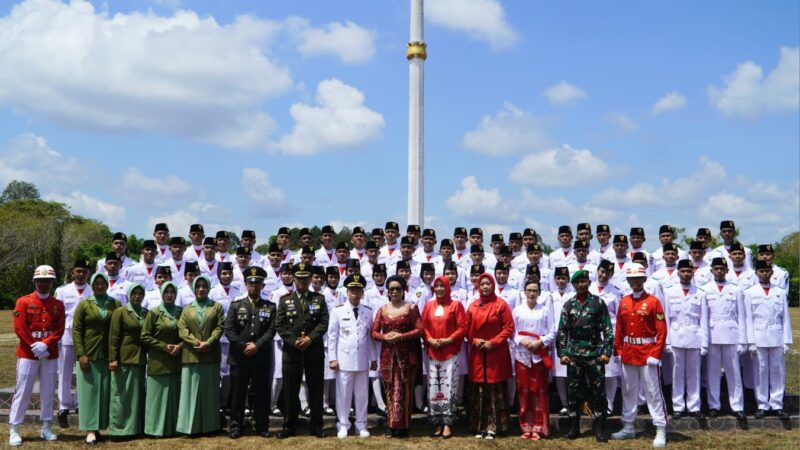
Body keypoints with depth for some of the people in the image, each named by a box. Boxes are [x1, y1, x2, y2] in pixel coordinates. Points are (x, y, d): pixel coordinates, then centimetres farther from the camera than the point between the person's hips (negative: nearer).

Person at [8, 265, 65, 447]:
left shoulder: (58, 305, 7)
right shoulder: (23, 302, 0)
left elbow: (59, 330, 0)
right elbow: (19, 329, -7)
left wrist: (45, 345, -16)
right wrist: (35, 347, -13)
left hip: (50, 355, 3)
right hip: (27, 354, -3)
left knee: (48, 392, 6)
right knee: (22, 392, -2)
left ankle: (46, 428, 15)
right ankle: (14, 430, 2)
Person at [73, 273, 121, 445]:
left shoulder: (116, 304, 7)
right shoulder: (84, 304, 3)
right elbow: (76, 330, -2)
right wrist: (81, 354, -11)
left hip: (109, 356, 2)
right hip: (89, 355, -2)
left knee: (105, 391, 3)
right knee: (89, 391, -1)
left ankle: (99, 426, 10)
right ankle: (90, 429, -1)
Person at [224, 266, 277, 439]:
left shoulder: (270, 306, 7)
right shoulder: (236, 304, 5)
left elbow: (271, 330, -3)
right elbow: (228, 329, -2)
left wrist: (257, 345, -14)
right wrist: (243, 346, -10)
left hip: (261, 357, 0)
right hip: (239, 357, 0)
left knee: (261, 393, 5)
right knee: (238, 393, 4)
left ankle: (262, 426, 14)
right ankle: (236, 426, 12)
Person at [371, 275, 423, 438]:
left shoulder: (411, 308, 2)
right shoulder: (382, 310, 11)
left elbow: (419, 330, -4)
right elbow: (374, 332, 8)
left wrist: (401, 336, -16)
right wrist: (385, 337, -12)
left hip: (406, 355, -3)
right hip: (388, 355, 3)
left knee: (404, 390, -2)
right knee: (391, 390, 4)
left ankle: (403, 426, 4)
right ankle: (392, 425, 8)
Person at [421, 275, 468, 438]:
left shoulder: (456, 305, 2)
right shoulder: (428, 306, 13)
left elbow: (463, 327, -4)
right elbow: (423, 326, 10)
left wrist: (449, 340, -14)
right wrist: (430, 339, -8)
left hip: (451, 353, -3)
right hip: (432, 353, 3)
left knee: (448, 387, -5)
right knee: (433, 388, 2)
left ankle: (447, 423, 1)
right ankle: (437, 423, 9)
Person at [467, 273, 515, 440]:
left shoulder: (501, 305, -3)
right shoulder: (472, 306, 8)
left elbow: (509, 328, -6)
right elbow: (467, 329, 12)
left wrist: (493, 342, -13)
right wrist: (474, 340, -7)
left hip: (497, 354, -3)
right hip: (477, 354, 3)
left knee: (495, 390, -1)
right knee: (479, 391, 5)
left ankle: (493, 427, 4)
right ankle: (480, 427, 11)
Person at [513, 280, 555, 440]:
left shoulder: (545, 310, 2)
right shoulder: (517, 310, 7)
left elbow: (552, 333, -1)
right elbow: (512, 332, 4)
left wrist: (540, 342, -15)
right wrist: (521, 341, -13)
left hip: (540, 355, -1)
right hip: (522, 355, 2)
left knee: (539, 391, 1)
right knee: (524, 391, 5)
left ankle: (539, 427, 8)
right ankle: (526, 427, 14)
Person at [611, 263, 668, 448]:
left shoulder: (653, 301, -7)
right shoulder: (623, 302, 8)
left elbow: (662, 330, -10)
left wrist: (656, 355, -15)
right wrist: (618, 350, 6)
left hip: (648, 353, -5)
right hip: (628, 354, 5)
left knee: (653, 391, -3)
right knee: (628, 391, 13)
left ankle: (661, 431, 1)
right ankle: (628, 427, 23)